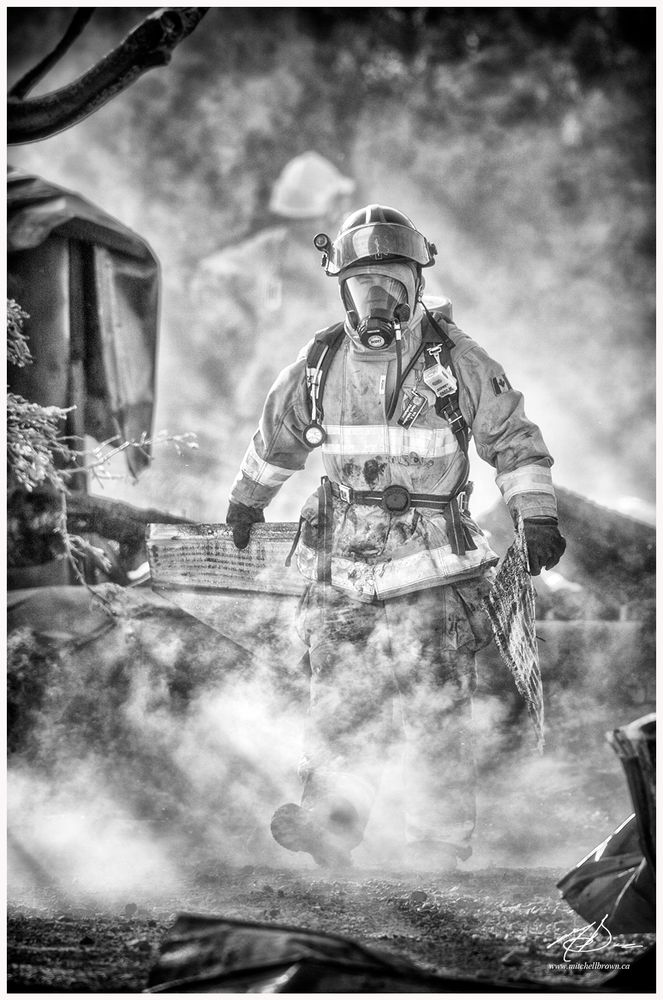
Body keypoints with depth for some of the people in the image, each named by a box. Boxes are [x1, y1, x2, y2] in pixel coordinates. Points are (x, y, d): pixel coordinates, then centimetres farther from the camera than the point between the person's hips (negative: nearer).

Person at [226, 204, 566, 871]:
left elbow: (513, 438, 6)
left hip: (432, 569, -3)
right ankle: (329, 823, 13)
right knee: (340, 705, 3)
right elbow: (278, 436, 22)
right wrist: (246, 500, 34)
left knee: (436, 711, -3)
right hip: (343, 565, 3)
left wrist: (537, 515, 0)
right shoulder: (320, 363, 4)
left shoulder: (456, 360, -5)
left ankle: (442, 842, 5)